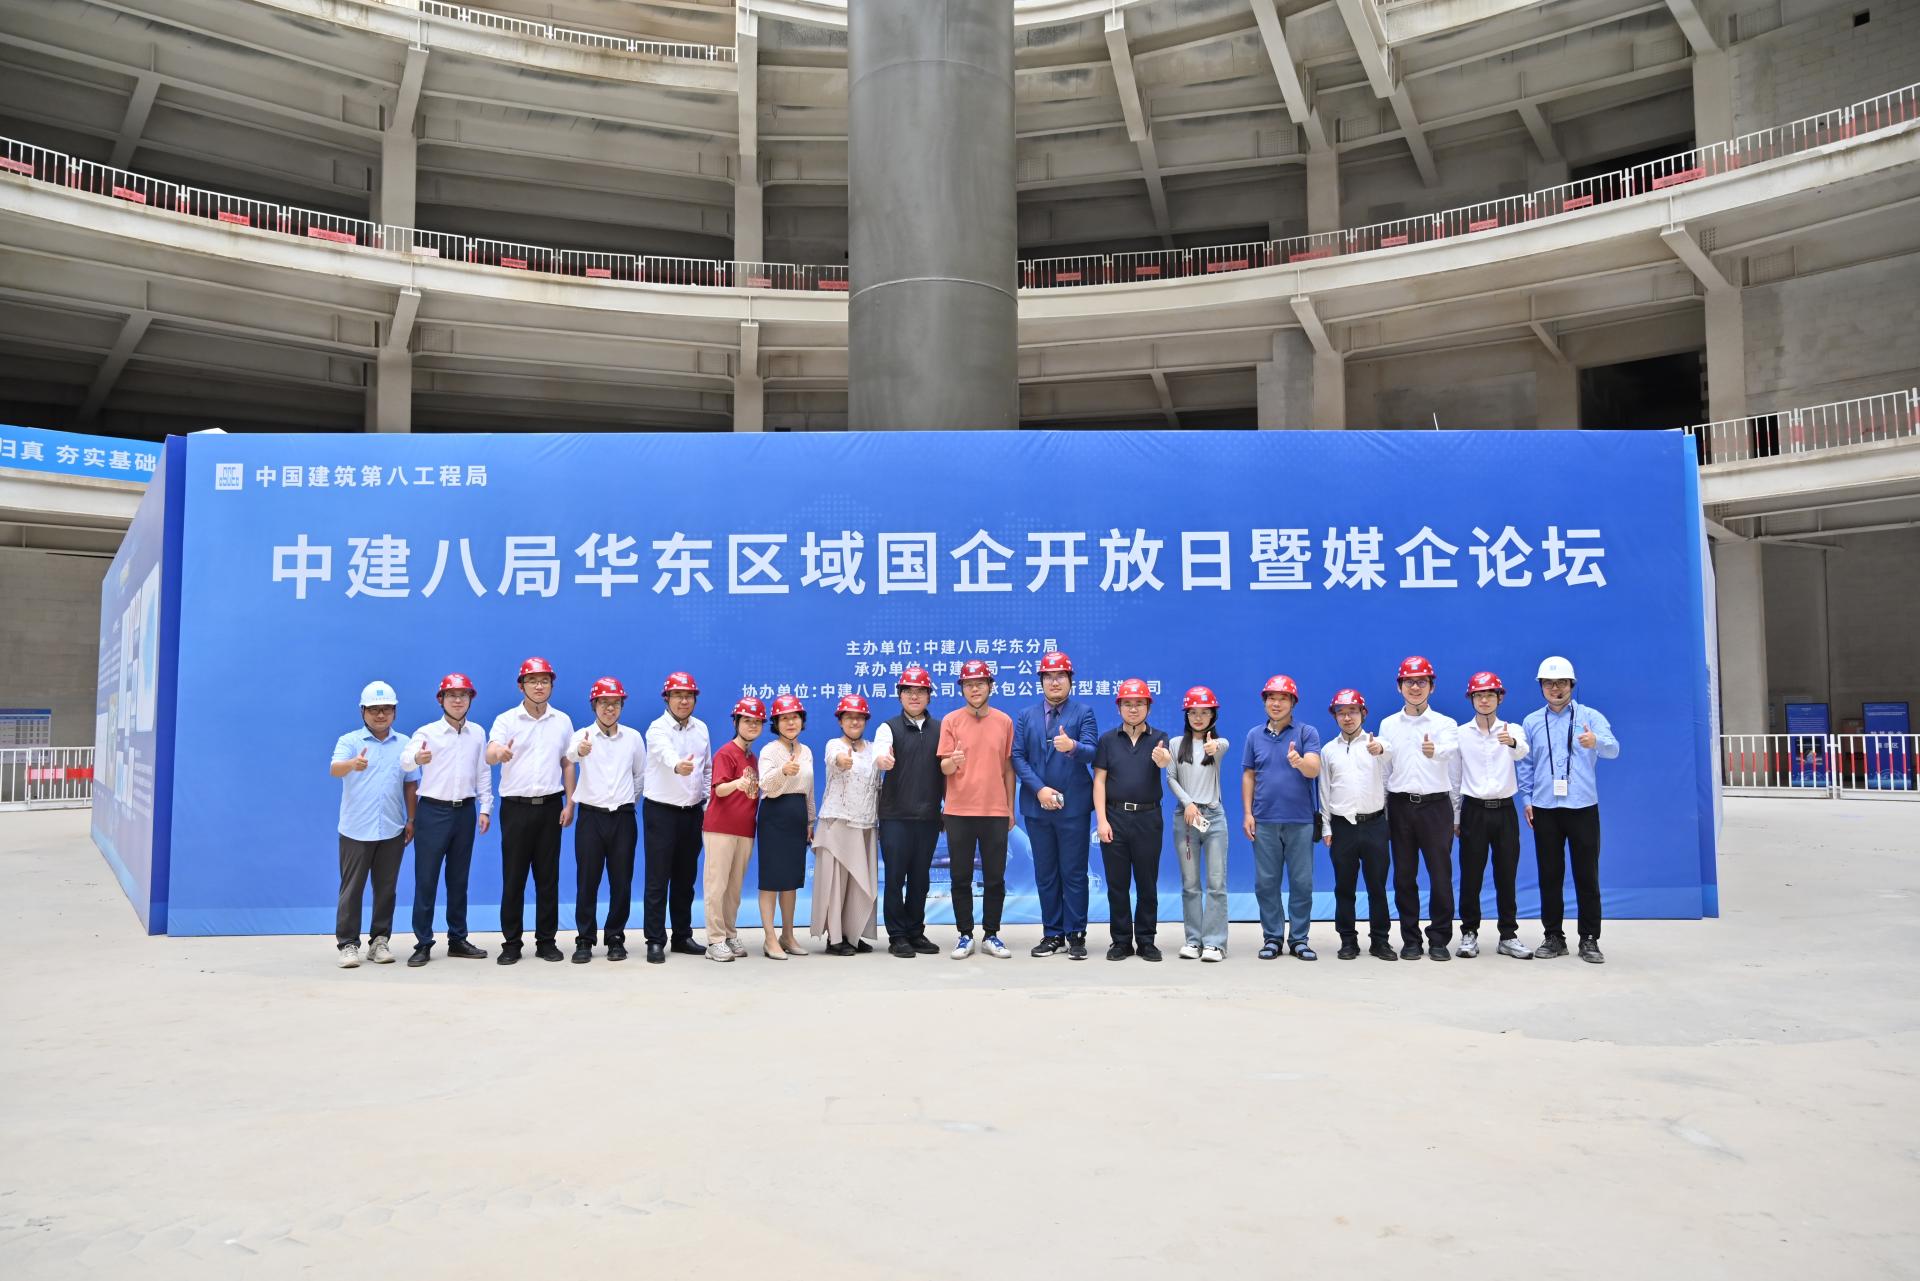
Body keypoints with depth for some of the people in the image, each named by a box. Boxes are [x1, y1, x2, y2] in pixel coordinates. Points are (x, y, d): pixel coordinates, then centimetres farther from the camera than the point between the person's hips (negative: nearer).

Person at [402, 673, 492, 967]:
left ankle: (457, 939, 20)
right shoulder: (427, 732, -6)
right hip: (433, 811, -3)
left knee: (459, 879, 11)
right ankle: (423, 943, 7)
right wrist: (417, 758, -47)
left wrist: (485, 808, 4)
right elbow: (405, 760, -24)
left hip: (465, 811, 4)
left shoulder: (478, 734, 7)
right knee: (426, 879, -1)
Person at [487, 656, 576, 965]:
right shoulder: (506, 720, -3)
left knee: (548, 877, 6)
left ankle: (546, 941, 15)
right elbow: (489, 755, -19)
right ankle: (511, 943, 12)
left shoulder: (563, 721, 6)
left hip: (550, 806, 2)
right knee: (513, 877, 3)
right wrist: (499, 753, -44)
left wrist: (569, 804, 4)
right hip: (516, 807, -2)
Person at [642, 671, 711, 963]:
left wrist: (708, 802, 10)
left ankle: (682, 936, 22)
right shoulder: (658, 729, -13)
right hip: (661, 811, -5)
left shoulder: (701, 728, 7)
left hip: (692, 812, 5)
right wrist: (678, 766, -58)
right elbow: (666, 753, -36)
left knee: (685, 878, 12)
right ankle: (655, 941, 4)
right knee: (658, 879, -3)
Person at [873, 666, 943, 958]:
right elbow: (880, 749, -21)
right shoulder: (889, 728, 1)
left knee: (920, 877, 9)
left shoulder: (940, 729, 9)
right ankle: (897, 936, 8)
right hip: (895, 816, -3)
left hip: (929, 816, 3)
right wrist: (882, 758, -44)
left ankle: (916, 933, 19)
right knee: (895, 877, 0)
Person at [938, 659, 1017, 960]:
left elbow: (1008, 768, 10)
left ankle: (991, 935, 17)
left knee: (995, 878, 6)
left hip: (995, 811, 1)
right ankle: (965, 935, 14)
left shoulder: (1004, 721, 5)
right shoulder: (951, 720, 0)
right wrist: (952, 761, -26)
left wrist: (1011, 808, 10)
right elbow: (944, 768, -2)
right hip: (959, 811, -1)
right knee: (961, 877, 5)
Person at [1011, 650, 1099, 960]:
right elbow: (1017, 756, 2)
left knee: (1074, 873, 1)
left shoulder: (1083, 713, 2)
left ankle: (1076, 935, 9)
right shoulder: (1026, 717, 10)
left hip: (1073, 806, -3)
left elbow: (1092, 752, -11)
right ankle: (1053, 934, 17)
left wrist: (1072, 746, -34)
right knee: (1045, 874, 8)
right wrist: (1039, 789, -11)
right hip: (1037, 806, 3)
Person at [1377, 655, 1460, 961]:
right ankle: (1410, 939, 16)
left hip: (1436, 805, -2)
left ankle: (1439, 939, 11)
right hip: (1400, 806, 2)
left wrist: (1434, 751, -46)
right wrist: (1383, 811, 0)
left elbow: (1448, 749, -24)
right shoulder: (1388, 725, 8)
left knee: (1441, 875, -1)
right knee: (1404, 876, 6)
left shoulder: (1445, 723, 0)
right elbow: (1384, 768, 8)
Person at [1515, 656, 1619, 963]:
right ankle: (1553, 936, 16)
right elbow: (1524, 764, 11)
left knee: (1587, 875, 2)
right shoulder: (1531, 722, 9)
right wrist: (1527, 799, 3)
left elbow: (1613, 749, -16)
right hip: (1545, 810, 2)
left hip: (1583, 808, -2)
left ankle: (1589, 939, 12)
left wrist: (1596, 742, -39)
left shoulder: (1590, 716, 0)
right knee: (1550, 876, 7)